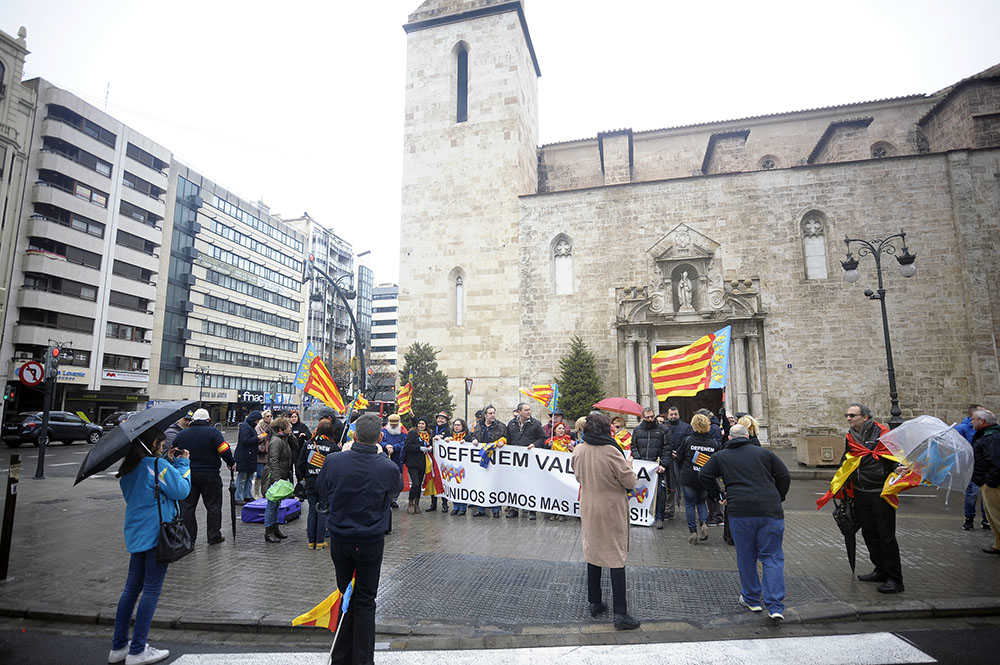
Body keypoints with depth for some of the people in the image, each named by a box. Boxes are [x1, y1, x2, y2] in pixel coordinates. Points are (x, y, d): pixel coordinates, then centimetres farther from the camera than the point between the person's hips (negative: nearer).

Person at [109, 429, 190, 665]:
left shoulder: (128, 469, 8)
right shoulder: (158, 466, -17)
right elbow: (182, 490, -13)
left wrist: (169, 462, 13)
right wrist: (183, 463, -2)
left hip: (135, 535, 8)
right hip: (157, 534, -8)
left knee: (132, 587, 16)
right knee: (151, 590, 1)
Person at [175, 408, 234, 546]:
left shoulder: (182, 434, 5)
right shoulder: (213, 432, -9)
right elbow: (224, 450, -15)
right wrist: (231, 463, -1)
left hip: (187, 476, 3)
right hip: (210, 475, -3)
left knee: (187, 506, 12)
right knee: (213, 506, 7)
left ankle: (188, 538, 14)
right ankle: (214, 536, 12)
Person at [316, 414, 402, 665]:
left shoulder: (334, 461, -14)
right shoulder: (389, 468, -19)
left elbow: (322, 490, 4)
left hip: (339, 539, 2)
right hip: (372, 541, -2)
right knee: (365, 601, 12)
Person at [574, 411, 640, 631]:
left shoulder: (578, 451, -5)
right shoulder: (612, 452, -22)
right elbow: (631, 482, -14)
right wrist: (628, 466, 4)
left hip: (589, 509, 5)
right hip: (612, 510, -5)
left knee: (593, 554, 18)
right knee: (616, 558, 3)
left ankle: (594, 603, 29)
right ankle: (620, 614, 6)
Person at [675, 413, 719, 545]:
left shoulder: (688, 440, -10)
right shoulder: (714, 442, -3)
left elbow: (679, 458, 0)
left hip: (688, 479, -3)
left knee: (690, 504, 9)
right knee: (701, 501, 22)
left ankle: (693, 531, 6)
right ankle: (704, 523, 2)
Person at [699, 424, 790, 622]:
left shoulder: (721, 457, 10)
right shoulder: (764, 453, 10)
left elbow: (705, 476, 6)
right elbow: (784, 476, 10)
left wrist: (719, 495, 16)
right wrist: (778, 499, 20)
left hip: (740, 511, -1)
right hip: (770, 511, 1)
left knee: (746, 558, 13)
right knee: (772, 557, 7)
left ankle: (752, 600, 24)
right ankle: (776, 607, 1)